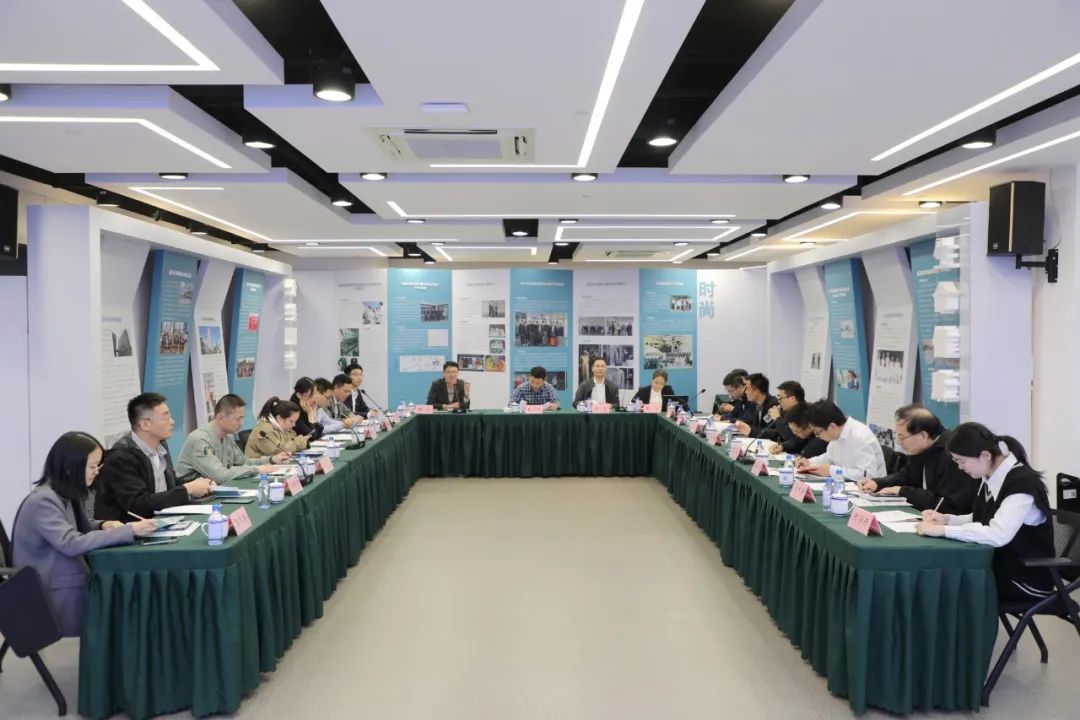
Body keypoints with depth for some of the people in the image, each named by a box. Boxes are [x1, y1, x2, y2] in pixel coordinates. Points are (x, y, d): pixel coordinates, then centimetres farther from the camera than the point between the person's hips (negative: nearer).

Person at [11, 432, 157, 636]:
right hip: (58, 592, -8)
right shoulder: (43, 500, -20)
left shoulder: (68, 494, 6)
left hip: (74, 582, 8)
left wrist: (102, 526, -4)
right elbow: (71, 544, -30)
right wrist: (128, 531, -31)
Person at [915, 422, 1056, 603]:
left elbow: (998, 535, -34)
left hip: (1026, 579, -7)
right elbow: (982, 521, 14)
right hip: (999, 567, 7)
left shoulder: (1022, 482, -23)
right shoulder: (990, 478, 2)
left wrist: (943, 530, -30)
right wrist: (947, 519, -3)